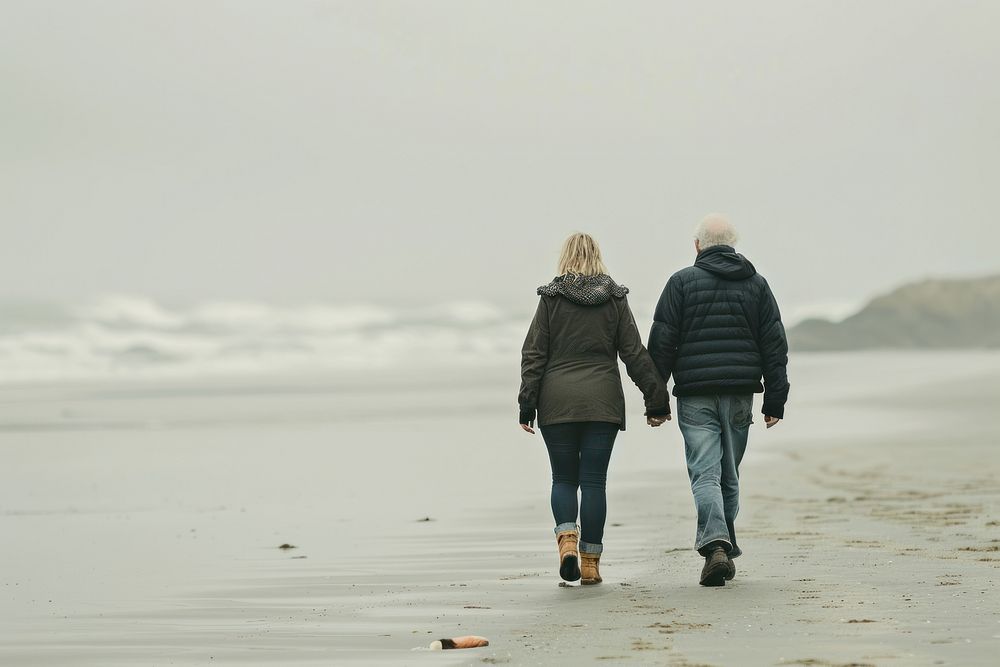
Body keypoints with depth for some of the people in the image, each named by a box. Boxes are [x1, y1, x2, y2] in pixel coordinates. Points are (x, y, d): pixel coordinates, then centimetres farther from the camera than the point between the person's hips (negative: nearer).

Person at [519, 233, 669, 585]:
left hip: (557, 402, -1)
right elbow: (635, 354, 3)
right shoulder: (615, 299, 4)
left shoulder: (551, 298, 1)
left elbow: (533, 354, -1)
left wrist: (527, 404, 1)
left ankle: (566, 539, -14)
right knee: (594, 481, 4)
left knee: (563, 478, 10)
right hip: (602, 402, 1)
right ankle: (590, 562, 3)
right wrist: (657, 400, 7)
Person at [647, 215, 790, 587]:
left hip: (695, 397, -3)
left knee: (705, 473, -6)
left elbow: (661, 344, -3)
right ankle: (725, 550, 20)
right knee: (729, 475, 15)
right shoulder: (756, 284, 9)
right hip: (739, 394, 3)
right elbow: (775, 346, 7)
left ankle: (715, 546, -24)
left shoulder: (682, 282, 0)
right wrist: (775, 402, 9)